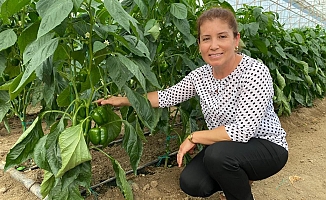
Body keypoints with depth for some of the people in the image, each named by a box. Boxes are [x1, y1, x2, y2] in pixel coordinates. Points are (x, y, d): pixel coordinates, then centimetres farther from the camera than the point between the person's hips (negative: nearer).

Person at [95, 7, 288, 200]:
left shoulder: (255, 71, -26)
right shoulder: (201, 75, -7)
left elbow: (243, 130, -31)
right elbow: (166, 96, 2)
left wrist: (193, 137, -22)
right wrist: (123, 100, 1)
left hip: (267, 147, -5)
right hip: (225, 148, 6)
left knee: (218, 153, -33)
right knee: (191, 183, -12)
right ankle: (239, 179, 17)